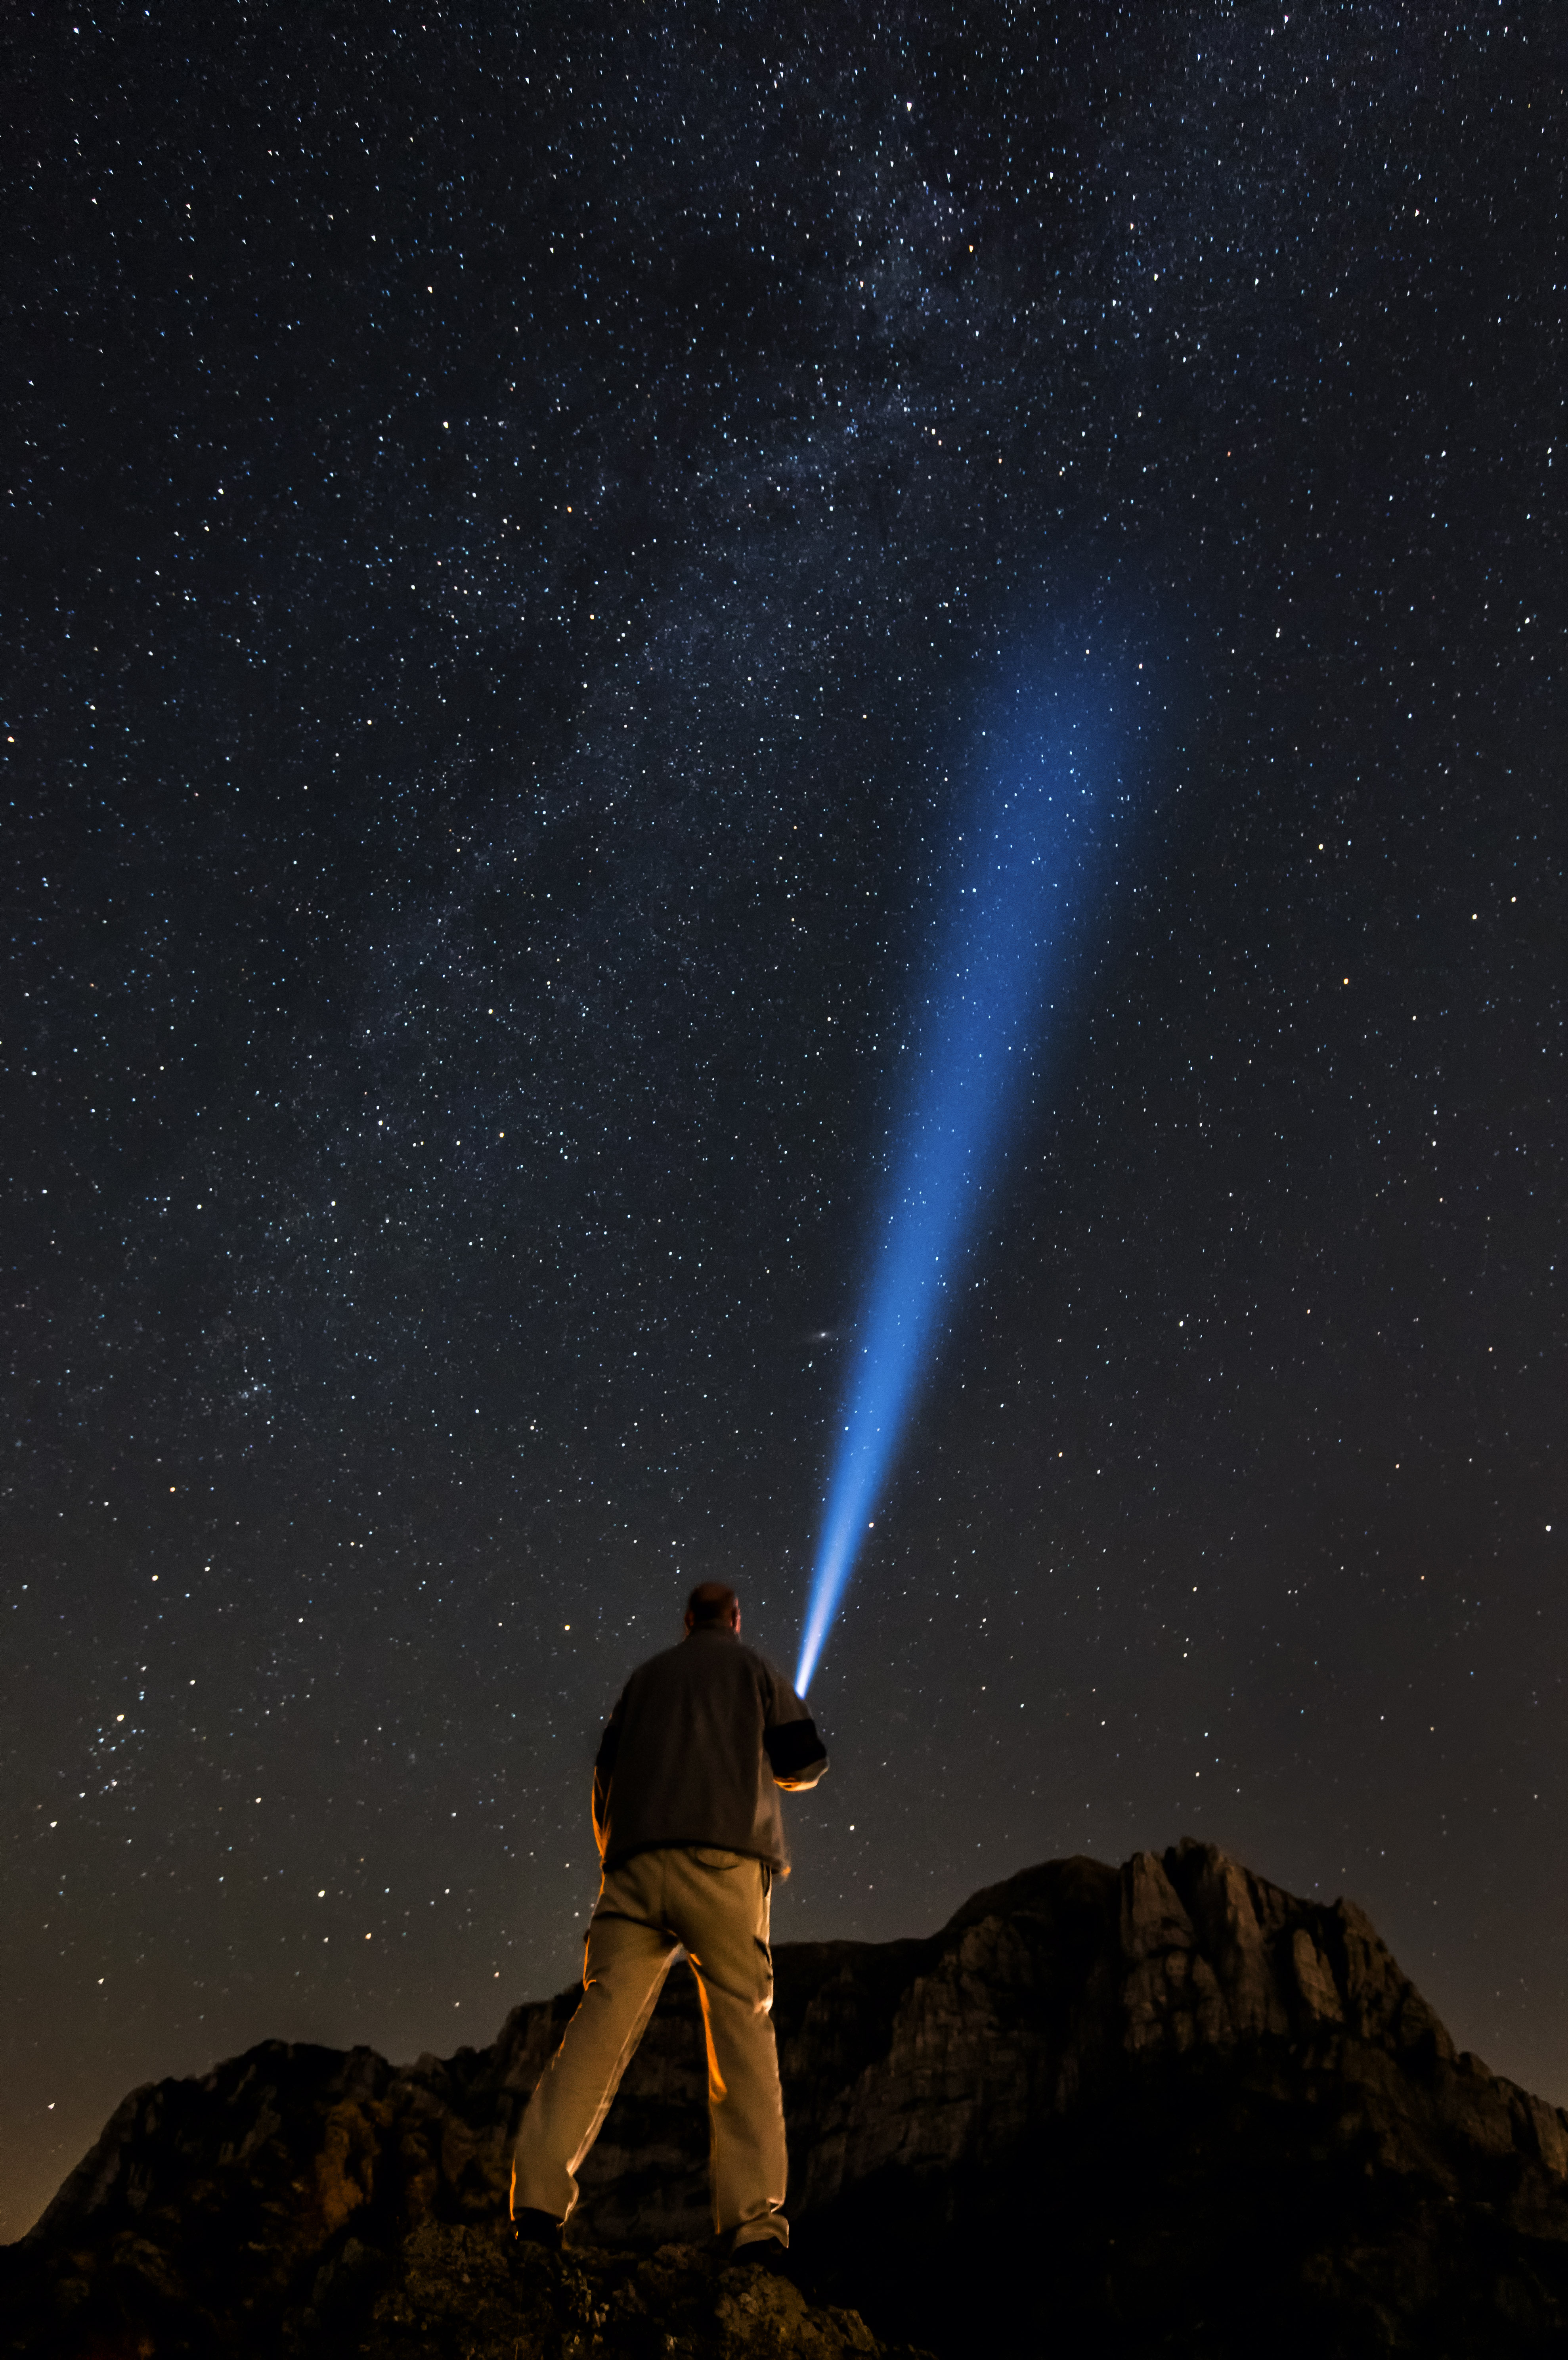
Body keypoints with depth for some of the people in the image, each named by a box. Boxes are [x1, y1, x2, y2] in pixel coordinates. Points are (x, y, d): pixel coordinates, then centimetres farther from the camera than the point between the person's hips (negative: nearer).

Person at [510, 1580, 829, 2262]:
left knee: (602, 2020, -2)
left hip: (636, 1860, 3)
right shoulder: (756, 1670, 16)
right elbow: (806, 1763, 14)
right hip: (722, 1859, -3)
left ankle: (539, 2194, -14)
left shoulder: (645, 1677, 26)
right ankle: (754, 2216, -11)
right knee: (743, 2027, -2)